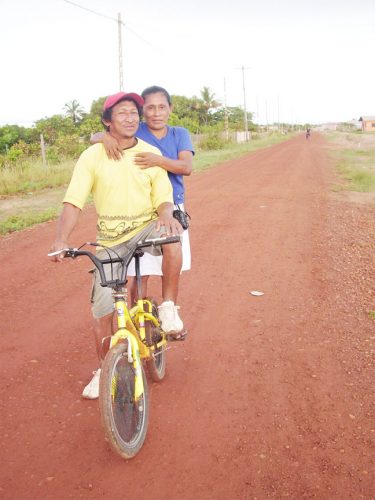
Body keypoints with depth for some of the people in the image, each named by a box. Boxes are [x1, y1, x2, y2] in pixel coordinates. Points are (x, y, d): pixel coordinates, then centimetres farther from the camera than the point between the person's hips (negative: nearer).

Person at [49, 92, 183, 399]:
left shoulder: (151, 153, -4)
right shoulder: (92, 157, -8)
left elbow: (164, 198, -5)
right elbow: (73, 203, -15)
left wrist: (166, 215, -30)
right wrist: (61, 239, -31)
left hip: (146, 228, 0)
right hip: (110, 240, 0)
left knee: (172, 238, -36)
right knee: (102, 311, 0)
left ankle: (168, 307, -15)